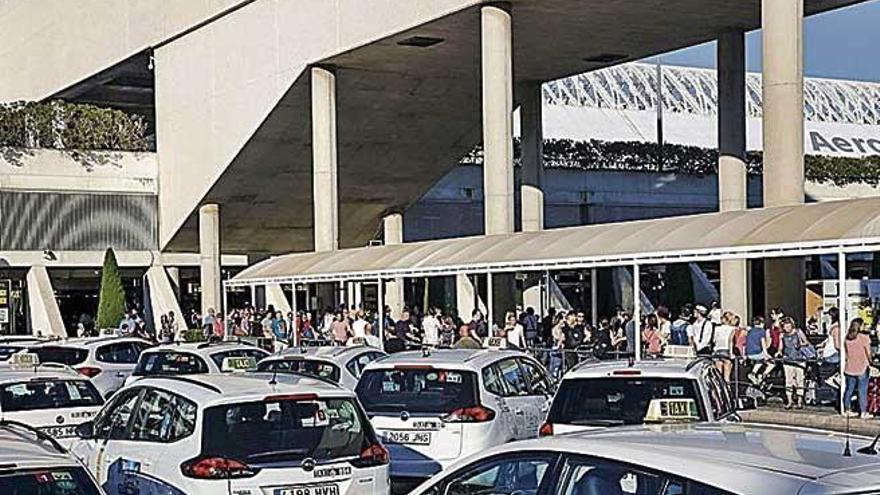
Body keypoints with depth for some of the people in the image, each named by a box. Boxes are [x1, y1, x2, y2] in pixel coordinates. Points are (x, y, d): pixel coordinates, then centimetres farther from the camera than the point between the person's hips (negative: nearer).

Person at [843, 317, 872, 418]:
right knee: (863, 391, 3)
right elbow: (868, 353, -10)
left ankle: (847, 410, 21)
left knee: (849, 389, 14)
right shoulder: (864, 337, -14)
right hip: (862, 368, -5)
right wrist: (870, 361, 5)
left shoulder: (847, 338, 2)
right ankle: (863, 412, 6)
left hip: (850, 368, 5)